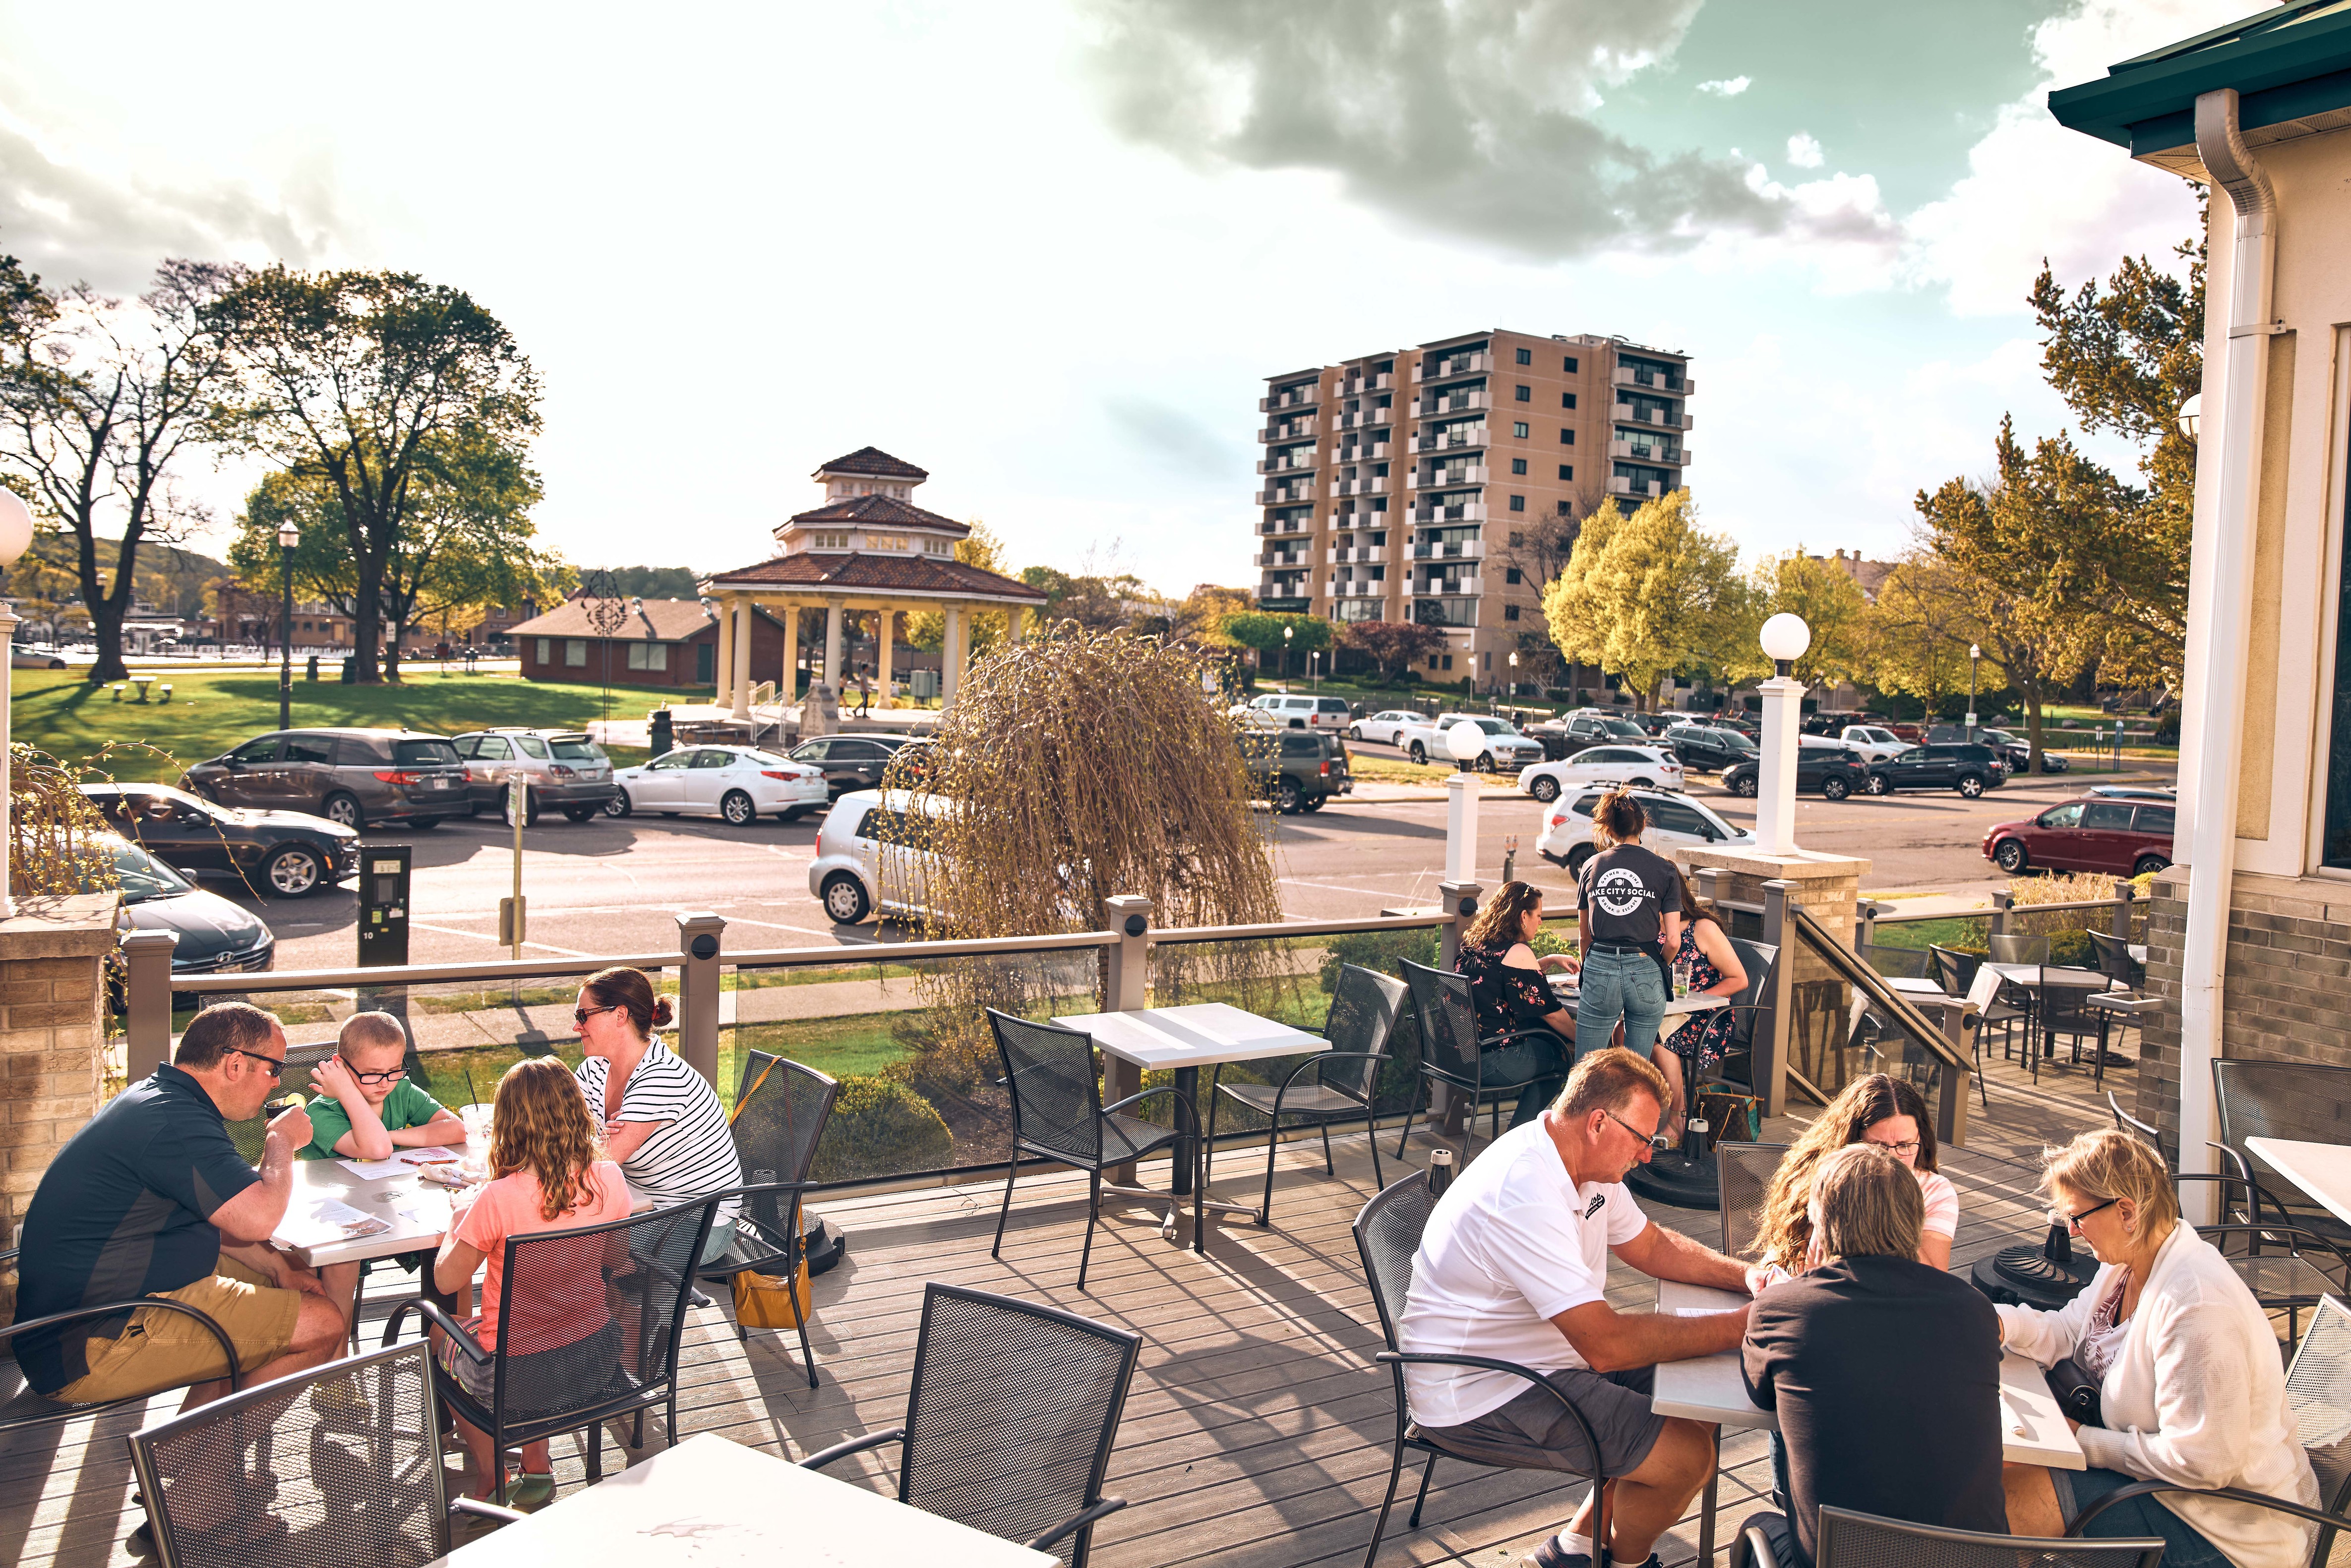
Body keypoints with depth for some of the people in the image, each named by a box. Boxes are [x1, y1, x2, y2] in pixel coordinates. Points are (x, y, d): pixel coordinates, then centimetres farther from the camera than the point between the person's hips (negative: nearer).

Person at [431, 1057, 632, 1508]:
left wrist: (458, 1218, 7)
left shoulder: (498, 1198, -23)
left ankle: (486, 1473, 38)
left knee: (443, 1332, 28)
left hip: (516, 1376, -4)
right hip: (597, 1358, 4)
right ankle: (536, 1462, 34)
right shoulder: (609, 1179, -11)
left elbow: (446, 1280, -10)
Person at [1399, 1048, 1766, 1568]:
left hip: (1544, 1358, 10)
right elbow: (1606, 1344, -32)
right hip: (1476, 1396, -10)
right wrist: (1740, 1327, -25)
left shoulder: (1587, 1161, 1)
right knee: (1686, 1456, -14)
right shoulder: (1525, 1194, -31)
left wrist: (1744, 1276, 0)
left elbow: (1652, 1246, 16)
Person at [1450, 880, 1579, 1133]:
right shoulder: (1516, 952, -14)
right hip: (1492, 1062, -9)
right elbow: (1551, 1013, -8)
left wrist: (1550, 960, 25)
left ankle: (1520, 1130, 28)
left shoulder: (1473, 944, 10)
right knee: (1564, 1053, 12)